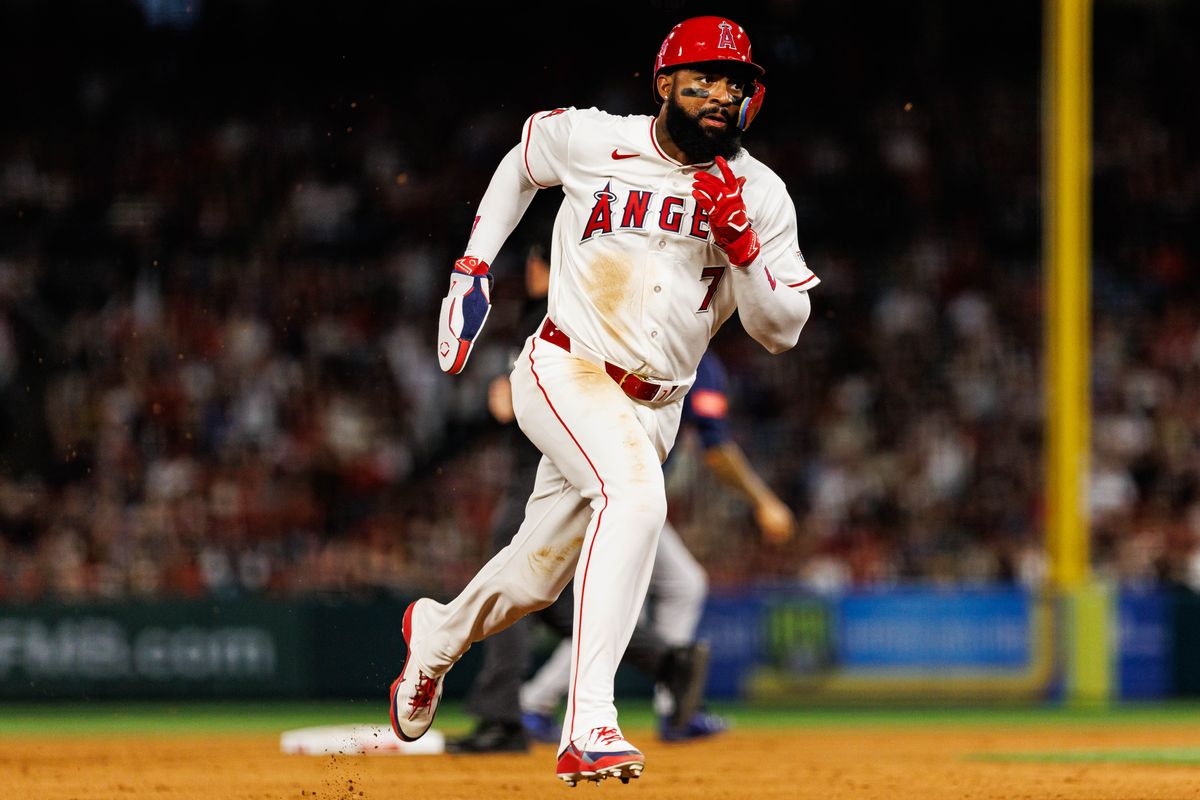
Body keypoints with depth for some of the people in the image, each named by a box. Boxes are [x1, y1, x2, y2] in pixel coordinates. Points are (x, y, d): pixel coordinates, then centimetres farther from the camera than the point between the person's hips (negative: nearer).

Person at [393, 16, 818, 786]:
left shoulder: (761, 195, -2)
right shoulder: (589, 140, -6)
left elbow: (782, 330, -4)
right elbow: (523, 160, 17)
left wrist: (741, 245, -20)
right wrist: (472, 267, 12)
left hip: (652, 407, 4)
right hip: (565, 375, -4)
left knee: (537, 578, 14)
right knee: (635, 494, -33)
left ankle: (437, 634, 50)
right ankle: (589, 725, -39)